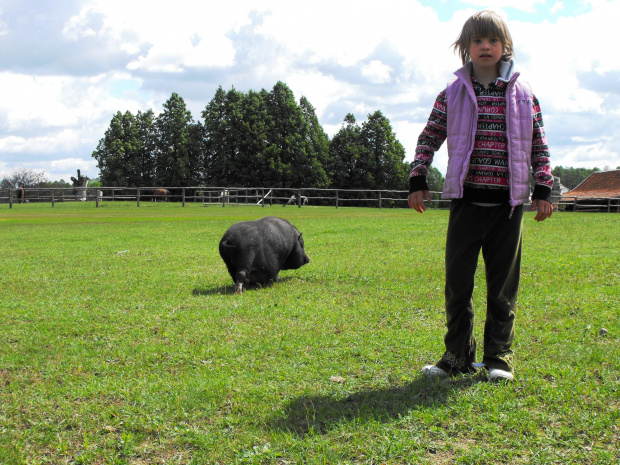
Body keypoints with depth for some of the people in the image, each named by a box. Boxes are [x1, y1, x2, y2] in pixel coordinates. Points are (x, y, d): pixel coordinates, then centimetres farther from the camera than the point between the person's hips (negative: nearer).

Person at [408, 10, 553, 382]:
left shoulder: (523, 93, 6)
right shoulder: (453, 93, 6)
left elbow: (539, 145, 10)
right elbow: (429, 138, 11)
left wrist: (543, 190, 5)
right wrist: (418, 182, 4)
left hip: (508, 204, 0)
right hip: (466, 201, 0)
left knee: (503, 285, 5)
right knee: (458, 281, 3)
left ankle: (499, 357, 16)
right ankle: (458, 356, 15)